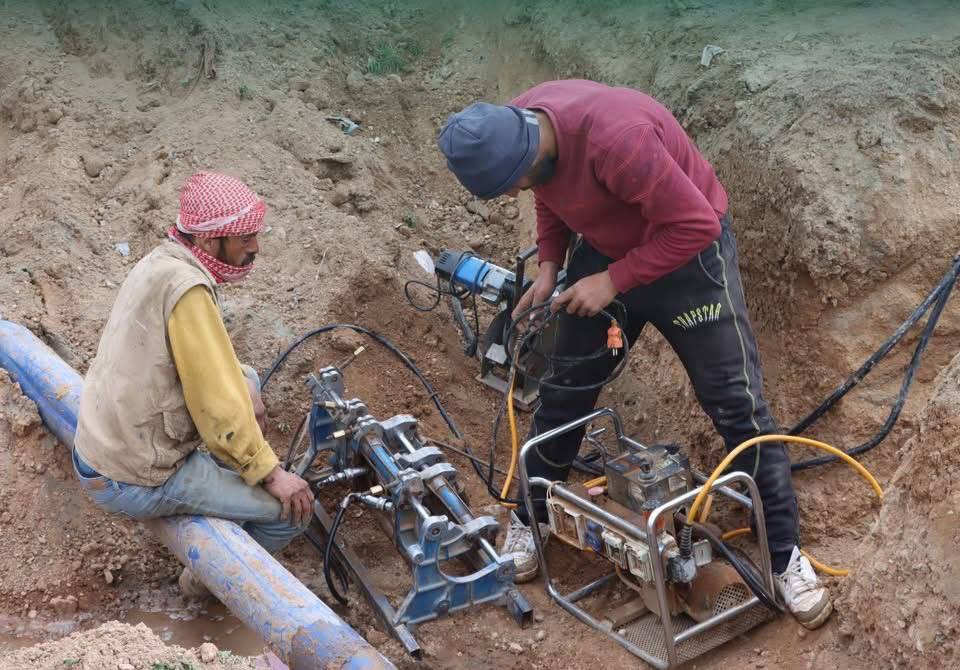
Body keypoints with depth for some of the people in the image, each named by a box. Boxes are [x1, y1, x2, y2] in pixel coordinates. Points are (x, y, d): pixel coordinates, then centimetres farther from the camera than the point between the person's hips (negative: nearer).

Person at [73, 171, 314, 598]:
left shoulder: (160, 263, 5)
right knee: (293, 507, -5)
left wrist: (242, 395, 3)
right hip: (137, 483, -9)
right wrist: (269, 472, -13)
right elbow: (216, 404, -25)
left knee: (246, 380, 21)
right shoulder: (186, 287, -25)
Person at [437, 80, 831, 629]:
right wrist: (550, 267, -5)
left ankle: (784, 554, 11)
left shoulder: (616, 137, -38)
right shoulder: (514, 129, -14)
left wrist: (613, 282, -26)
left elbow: (695, 224, -32)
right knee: (564, 390, 12)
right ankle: (530, 520, 31)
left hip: (688, 250, -6)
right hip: (605, 251, 7)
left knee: (737, 403, -2)